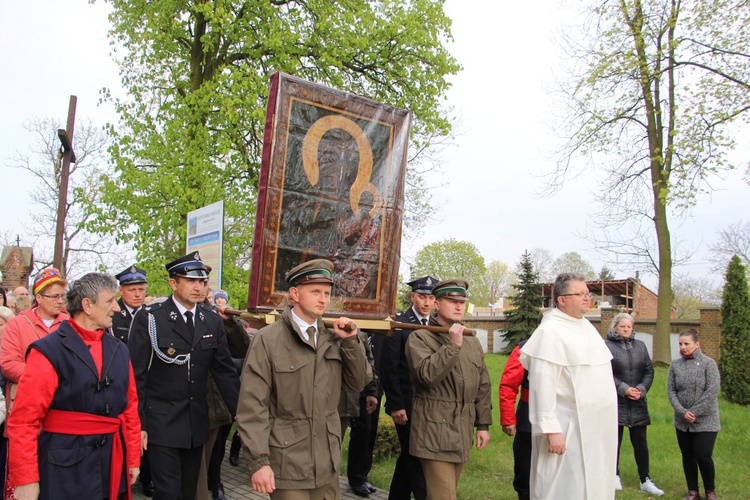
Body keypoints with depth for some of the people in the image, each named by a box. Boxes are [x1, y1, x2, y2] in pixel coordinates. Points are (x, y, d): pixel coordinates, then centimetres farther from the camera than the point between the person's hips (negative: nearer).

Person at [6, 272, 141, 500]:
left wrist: (133, 459, 10)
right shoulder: (48, 352, -11)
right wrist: (26, 480, -13)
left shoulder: (119, 351, 7)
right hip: (65, 468, -5)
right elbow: (24, 420, -12)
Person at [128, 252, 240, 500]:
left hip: (196, 424, 5)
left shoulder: (212, 322, 5)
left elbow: (225, 372, 7)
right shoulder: (149, 318, -8)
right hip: (161, 423, -4)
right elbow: (136, 375, -8)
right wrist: (137, 424, -11)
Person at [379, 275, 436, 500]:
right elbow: (388, 367, -11)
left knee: (408, 457, 16)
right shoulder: (399, 323, -8)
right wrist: (395, 404, -14)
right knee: (416, 458, -2)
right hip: (406, 404, -6)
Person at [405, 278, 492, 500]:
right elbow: (427, 375, -22)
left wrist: (483, 424, 15)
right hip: (435, 432, -6)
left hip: (463, 432, 6)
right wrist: (453, 346, -23)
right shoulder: (420, 338, -5)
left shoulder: (472, 342, 14)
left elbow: (483, 387, 17)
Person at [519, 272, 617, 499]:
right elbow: (543, 383, -20)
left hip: (598, 428, 9)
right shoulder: (550, 332, -15)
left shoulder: (586, 325, 13)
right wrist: (551, 429, -24)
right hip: (569, 431, -8)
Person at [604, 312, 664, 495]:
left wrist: (641, 389, -6)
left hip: (637, 403, 4)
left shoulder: (640, 346, 10)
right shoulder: (607, 346, -7)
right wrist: (624, 389, -18)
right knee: (615, 440, 7)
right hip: (615, 402, -4)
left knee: (640, 441, 9)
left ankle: (646, 481, 19)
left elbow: (649, 370, 9)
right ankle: (615, 476, 22)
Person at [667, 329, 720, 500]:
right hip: (682, 422, 4)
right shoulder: (675, 364, 3)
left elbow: (712, 391, -13)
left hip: (706, 420, -4)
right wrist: (682, 412, -12)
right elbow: (671, 391, 1)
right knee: (688, 456, 9)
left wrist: (694, 413, -15)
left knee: (703, 455, -6)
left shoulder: (708, 363, -7)